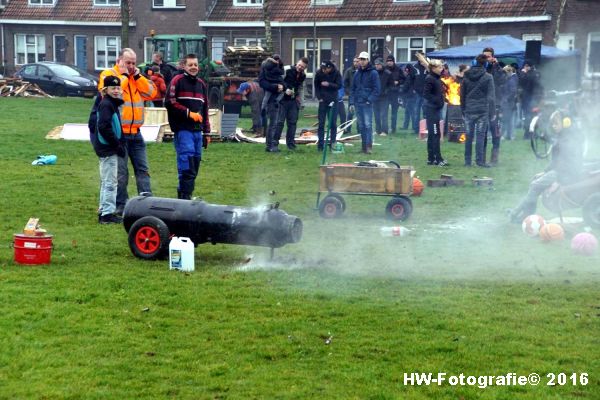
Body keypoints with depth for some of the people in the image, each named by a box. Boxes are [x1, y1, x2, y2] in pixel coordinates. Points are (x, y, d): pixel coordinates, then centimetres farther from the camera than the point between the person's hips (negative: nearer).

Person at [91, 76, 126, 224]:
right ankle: (107, 213, -6)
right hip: (108, 149, -11)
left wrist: (119, 145, 11)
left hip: (108, 149, 11)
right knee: (110, 182, -8)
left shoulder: (113, 104, 16)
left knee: (106, 182, 16)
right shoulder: (106, 105, -14)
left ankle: (104, 212, 25)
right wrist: (117, 145, -20)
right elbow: (104, 127, -23)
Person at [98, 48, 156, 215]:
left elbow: (151, 93, 4)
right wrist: (123, 76, -13)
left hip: (135, 133, 6)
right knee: (120, 172, -1)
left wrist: (137, 76, -2)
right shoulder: (108, 74, -3)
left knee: (142, 169, 6)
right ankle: (121, 206, 6)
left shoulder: (136, 77, 15)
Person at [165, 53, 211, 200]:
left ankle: (184, 195, 15)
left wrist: (206, 132, 20)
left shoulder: (201, 84, 21)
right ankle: (185, 196, -13)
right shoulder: (178, 81, 0)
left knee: (196, 161, 6)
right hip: (183, 130, -7)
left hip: (197, 131, 7)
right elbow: (170, 102, -10)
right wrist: (189, 113, -12)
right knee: (187, 161, -15)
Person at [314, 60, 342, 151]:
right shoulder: (319, 73, -6)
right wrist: (319, 97, -1)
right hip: (323, 101, 1)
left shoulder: (336, 73, -10)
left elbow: (339, 85, -10)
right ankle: (320, 143, 5)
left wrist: (329, 84, -24)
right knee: (321, 123, 1)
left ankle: (332, 142, 10)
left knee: (332, 123, 1)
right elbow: (316, 86, 6)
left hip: (333, 101, -1)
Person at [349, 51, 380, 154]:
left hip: (367, 103, -6)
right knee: (361, 126, 8)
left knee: (368, 125, -12)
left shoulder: (373, 73, -2)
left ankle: (369, 146, -13)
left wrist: (370, 100, -14)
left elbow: (377, 89, -6)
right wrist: (351, 102, 9)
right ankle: (364, 146, 12)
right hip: (357, 103, 6)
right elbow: (353, 89, 17)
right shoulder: (357, 73, 15)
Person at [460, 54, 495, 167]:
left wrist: (463, 110, 16)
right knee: (480, 135, -1)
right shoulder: (488, 77, -6)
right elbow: (491, 96, -6)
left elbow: (462, 95, 10)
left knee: (469, 136, 9)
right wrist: (492, 112, -2)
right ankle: (480, 160, -3)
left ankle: (467, 161, 11)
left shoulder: (466, 77, 5)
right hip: (482, 110, -3)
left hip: (469, 110, 3)